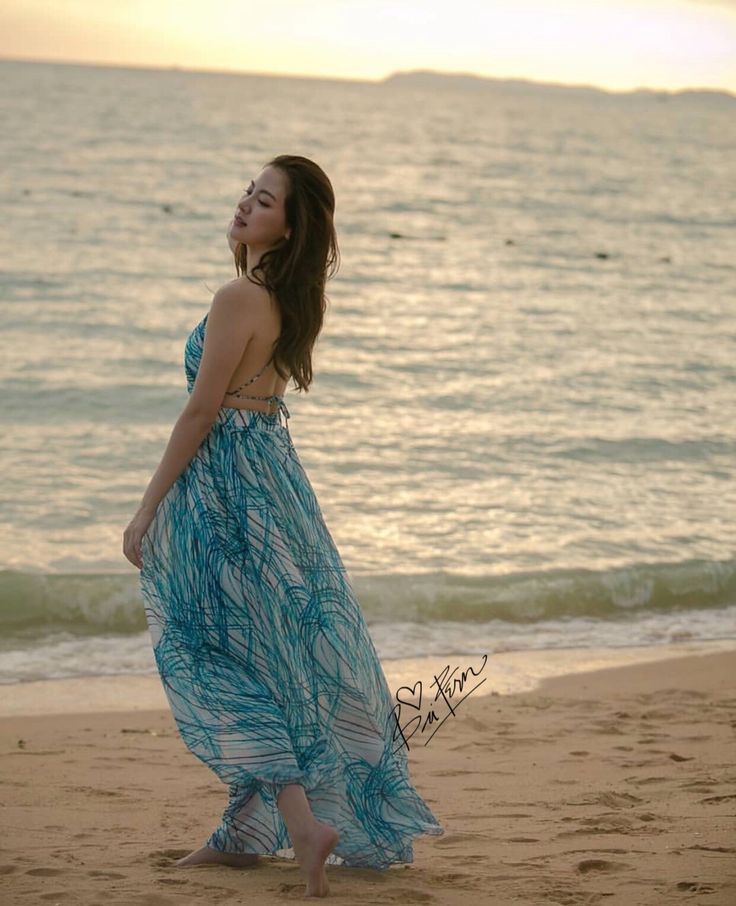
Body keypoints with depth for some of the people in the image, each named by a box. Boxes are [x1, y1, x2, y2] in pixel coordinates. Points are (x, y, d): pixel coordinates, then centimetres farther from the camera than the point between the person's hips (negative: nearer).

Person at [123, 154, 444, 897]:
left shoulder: (238, 298, -19)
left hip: (224, 484, -9)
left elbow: (202, 411, -17)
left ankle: (302, 823, -11)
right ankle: (246, 831, 23)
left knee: (230, 660, -2)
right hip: (273, 470, 9)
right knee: (280, 653, 12)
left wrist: (148, 508, -13)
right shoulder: (292, 300, 7)